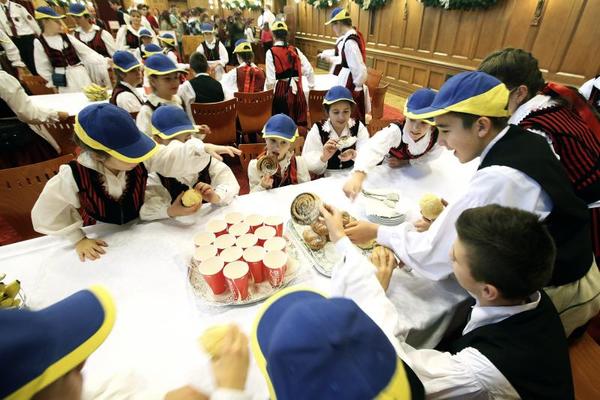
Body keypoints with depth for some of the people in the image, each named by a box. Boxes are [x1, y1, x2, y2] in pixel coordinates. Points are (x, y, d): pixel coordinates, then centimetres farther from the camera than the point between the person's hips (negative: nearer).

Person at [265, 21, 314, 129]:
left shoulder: (271, 52, -6)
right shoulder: (295, 50, 6)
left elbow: (271, 79, -12)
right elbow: (309, 69, 4)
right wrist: (311, 86, 18)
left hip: (281, 91, -4)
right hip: (297, 90, 4)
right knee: (298, 122, 15)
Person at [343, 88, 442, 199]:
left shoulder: (437, 138, -33)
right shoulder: (394, 131, -45)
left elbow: (430, 156, -10)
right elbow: (372, 149, -64)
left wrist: (406, 162, -24)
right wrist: (358, 175, -84)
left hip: (408, 170, 3)